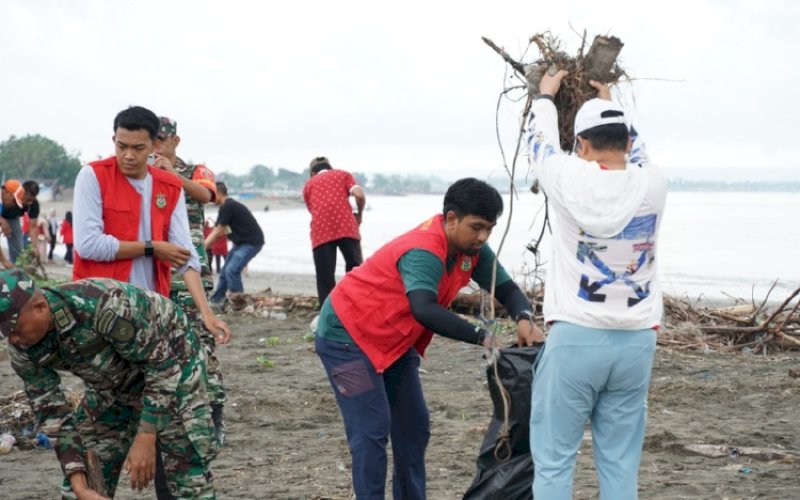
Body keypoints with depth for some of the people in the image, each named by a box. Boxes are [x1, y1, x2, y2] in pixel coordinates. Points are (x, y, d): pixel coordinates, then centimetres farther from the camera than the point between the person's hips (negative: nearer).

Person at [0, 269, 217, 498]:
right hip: (113, 385, 6)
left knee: (190, 479, -12)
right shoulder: (23, 350, -19)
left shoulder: (104, 306, -39)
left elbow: (162, 365, -29)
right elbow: (52, 413, -11)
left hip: (171, 366, -6)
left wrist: (146, 440, -31)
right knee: (84, 473, 1)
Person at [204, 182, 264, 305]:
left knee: (232, 270, -20)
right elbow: (215, 232, 12)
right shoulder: (227, 206, 11)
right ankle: (215, 301, 19)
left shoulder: (227, 207, -19)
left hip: (252, 241, -11)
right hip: (241, 242, 11)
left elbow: (218, 233, -15)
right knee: (224, 272, 12)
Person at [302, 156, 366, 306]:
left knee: (325, 279, 3)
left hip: (321, 232, 1)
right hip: (346, 227, 0)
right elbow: (359, 195, 3)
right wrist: (359, 214, 22)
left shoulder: (308, 184, 26)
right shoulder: (343, 174, 21)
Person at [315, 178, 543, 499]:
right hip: (347, 336, -9)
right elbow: (425, 311, -48)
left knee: (414, 427, 8)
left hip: (393, 341, 9)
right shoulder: (423, 253, -32)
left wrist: (524, 319, -25)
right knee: (372, 431, -14)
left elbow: (507, 289, -3)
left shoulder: (472, 249, -6)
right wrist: (482, 337, -48)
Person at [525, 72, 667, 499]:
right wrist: (611, 105, 40)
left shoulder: (571, 179, -7)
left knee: (553, 460, 3)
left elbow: (541, 141, 15)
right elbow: (635, 152, 25)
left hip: (576, 337, -3)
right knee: (620, 464, 7)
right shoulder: (652, 185, 0)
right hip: (635, 341, 3)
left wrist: (545, 95, 34)